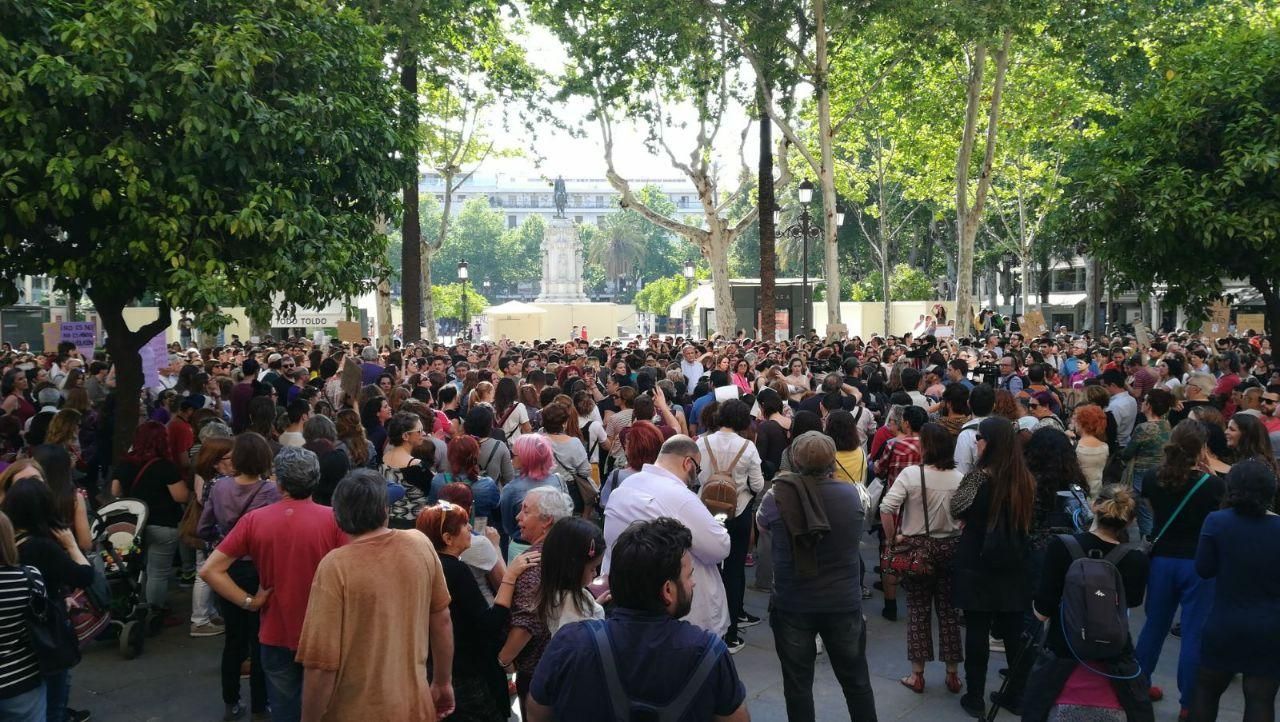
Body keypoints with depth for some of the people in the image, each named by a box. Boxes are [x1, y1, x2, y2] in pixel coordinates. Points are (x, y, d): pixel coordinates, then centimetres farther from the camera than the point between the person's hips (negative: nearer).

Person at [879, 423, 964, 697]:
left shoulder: (911, 474, -14)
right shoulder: (959, 478, -5)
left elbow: (886, 508, -21)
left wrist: (892, 538, -9)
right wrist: (958, 536, 9)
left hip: (917, 546, -2)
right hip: (951, 547, 2)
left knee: (918, 610, 8)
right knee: (948, 610, 12)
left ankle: (917, 675, 15)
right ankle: (953, 674, 21)